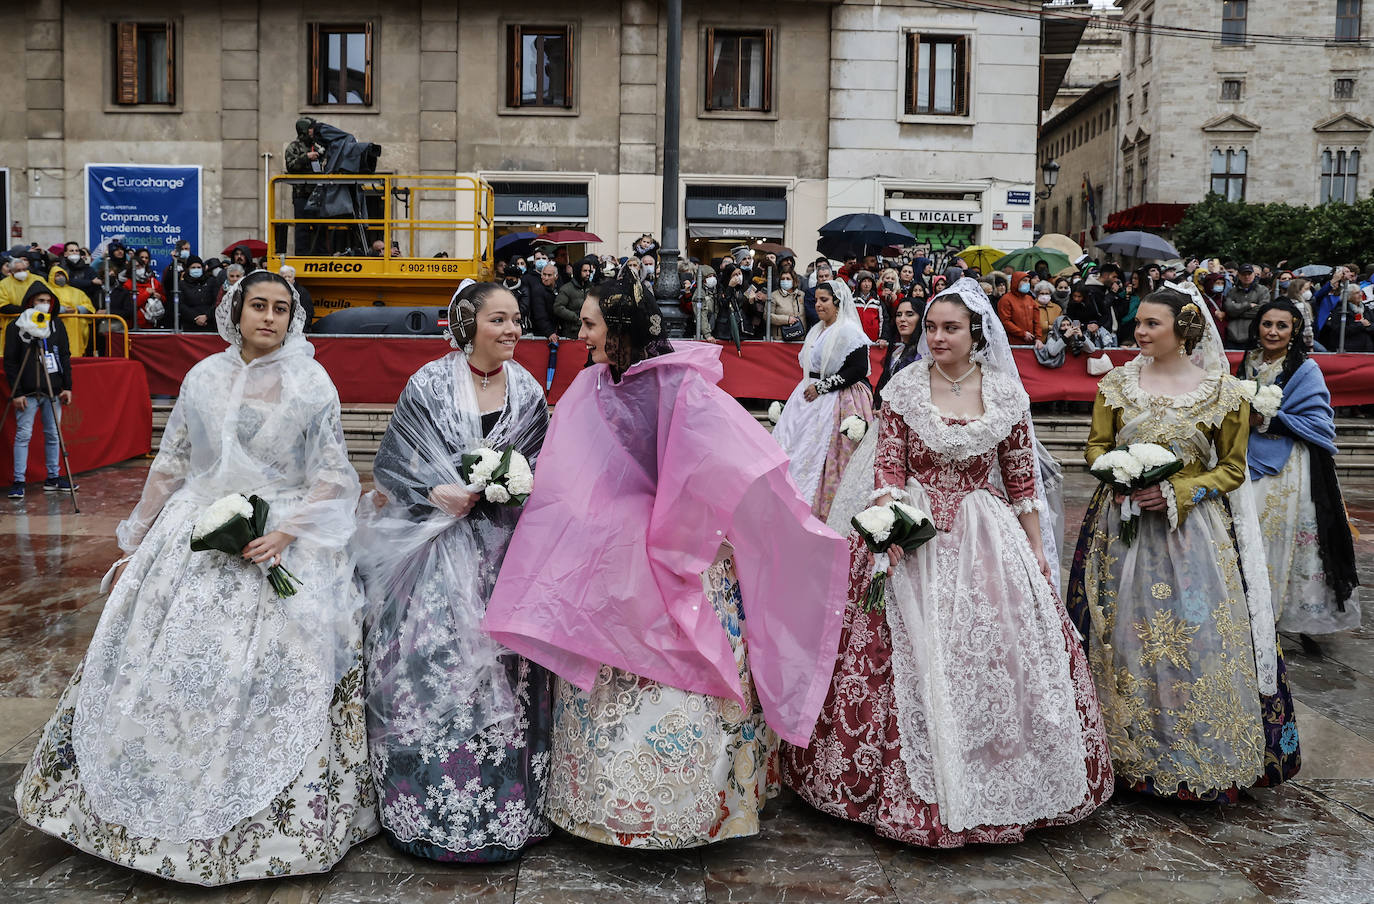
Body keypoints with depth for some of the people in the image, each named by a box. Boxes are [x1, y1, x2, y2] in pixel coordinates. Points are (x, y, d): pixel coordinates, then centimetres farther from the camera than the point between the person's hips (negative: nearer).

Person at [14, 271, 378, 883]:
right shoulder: (204, 378, 6)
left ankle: (272, 822, 13)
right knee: (169, 666, 6)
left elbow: (332, 475, -5)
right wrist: (138, 537, 15)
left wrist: (286, 532, -17)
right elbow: (170, 464, 12)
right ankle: (156, 808, 25)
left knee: (273, 675, -3)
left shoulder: (312, 385, -4)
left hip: (283, 543, -3)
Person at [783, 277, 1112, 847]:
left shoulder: (1005, 394, 3)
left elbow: (1022, 477, 7)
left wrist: (1037, 548, 5)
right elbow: (888, 468, -4)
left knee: (995, 652, 1)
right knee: (913, 659, -3)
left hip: (987, 540, 2)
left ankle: (994, 782, 20)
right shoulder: (903, 389, 0)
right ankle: (914, 792, 11)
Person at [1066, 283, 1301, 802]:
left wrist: (1177, 492, -13)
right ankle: (1129, 748, 19)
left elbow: (1232, 467, 1)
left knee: (1197, 635, -3)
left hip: (1193, 528, -2)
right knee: (1124, 633, 5)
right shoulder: (1117, 383, 5)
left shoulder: (1223, 391, -2)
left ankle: (1203, 757, 14)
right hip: (1123, 525, 2)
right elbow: (1096, 445, 11)